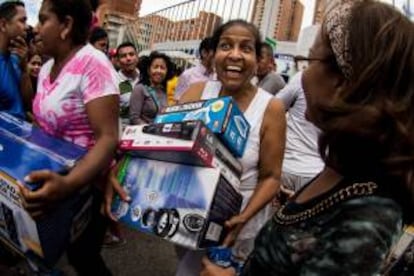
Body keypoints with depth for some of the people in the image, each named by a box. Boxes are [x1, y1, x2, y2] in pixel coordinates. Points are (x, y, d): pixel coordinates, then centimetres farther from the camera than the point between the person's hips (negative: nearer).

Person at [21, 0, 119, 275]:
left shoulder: (92, 64, -22)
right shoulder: (47, 68, 5)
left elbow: (108, 138, -30)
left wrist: (67, 185, -43)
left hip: (86, 182, -8)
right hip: (54, 176, 8)